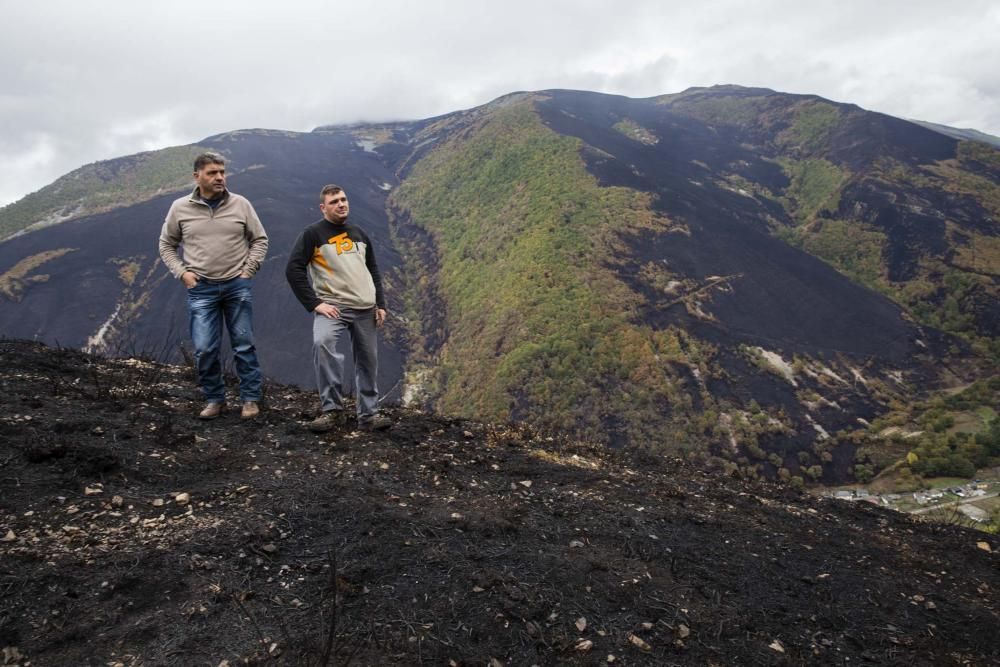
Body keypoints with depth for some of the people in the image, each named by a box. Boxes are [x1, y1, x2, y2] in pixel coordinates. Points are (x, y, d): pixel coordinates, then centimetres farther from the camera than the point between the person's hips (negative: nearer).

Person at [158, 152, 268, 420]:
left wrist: (248, 270, -2)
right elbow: (166, 245, 12)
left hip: (237, 286, 0)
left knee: (244, 345, 5)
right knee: (204, 350, 0)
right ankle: (214, 399, 17)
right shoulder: (180, 208, 0)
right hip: (201, 289, 1)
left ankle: (251, 399, 15)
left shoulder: (240, 204, -1)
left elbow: (260, 239, 7)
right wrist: (182, 272, -1)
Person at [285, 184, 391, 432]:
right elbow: (293, 270, -8)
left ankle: (368, 415, 21)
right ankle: (332, 409, -23)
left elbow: (373, 270, 22)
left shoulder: (359, 233, 16)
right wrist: (314, 304, -15)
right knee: (322, 343, -32)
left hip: (366, 309, 5)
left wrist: (380, 304, 12)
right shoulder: (313, 234, -2)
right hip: (332, 307, -5)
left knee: (368, 361, 7)